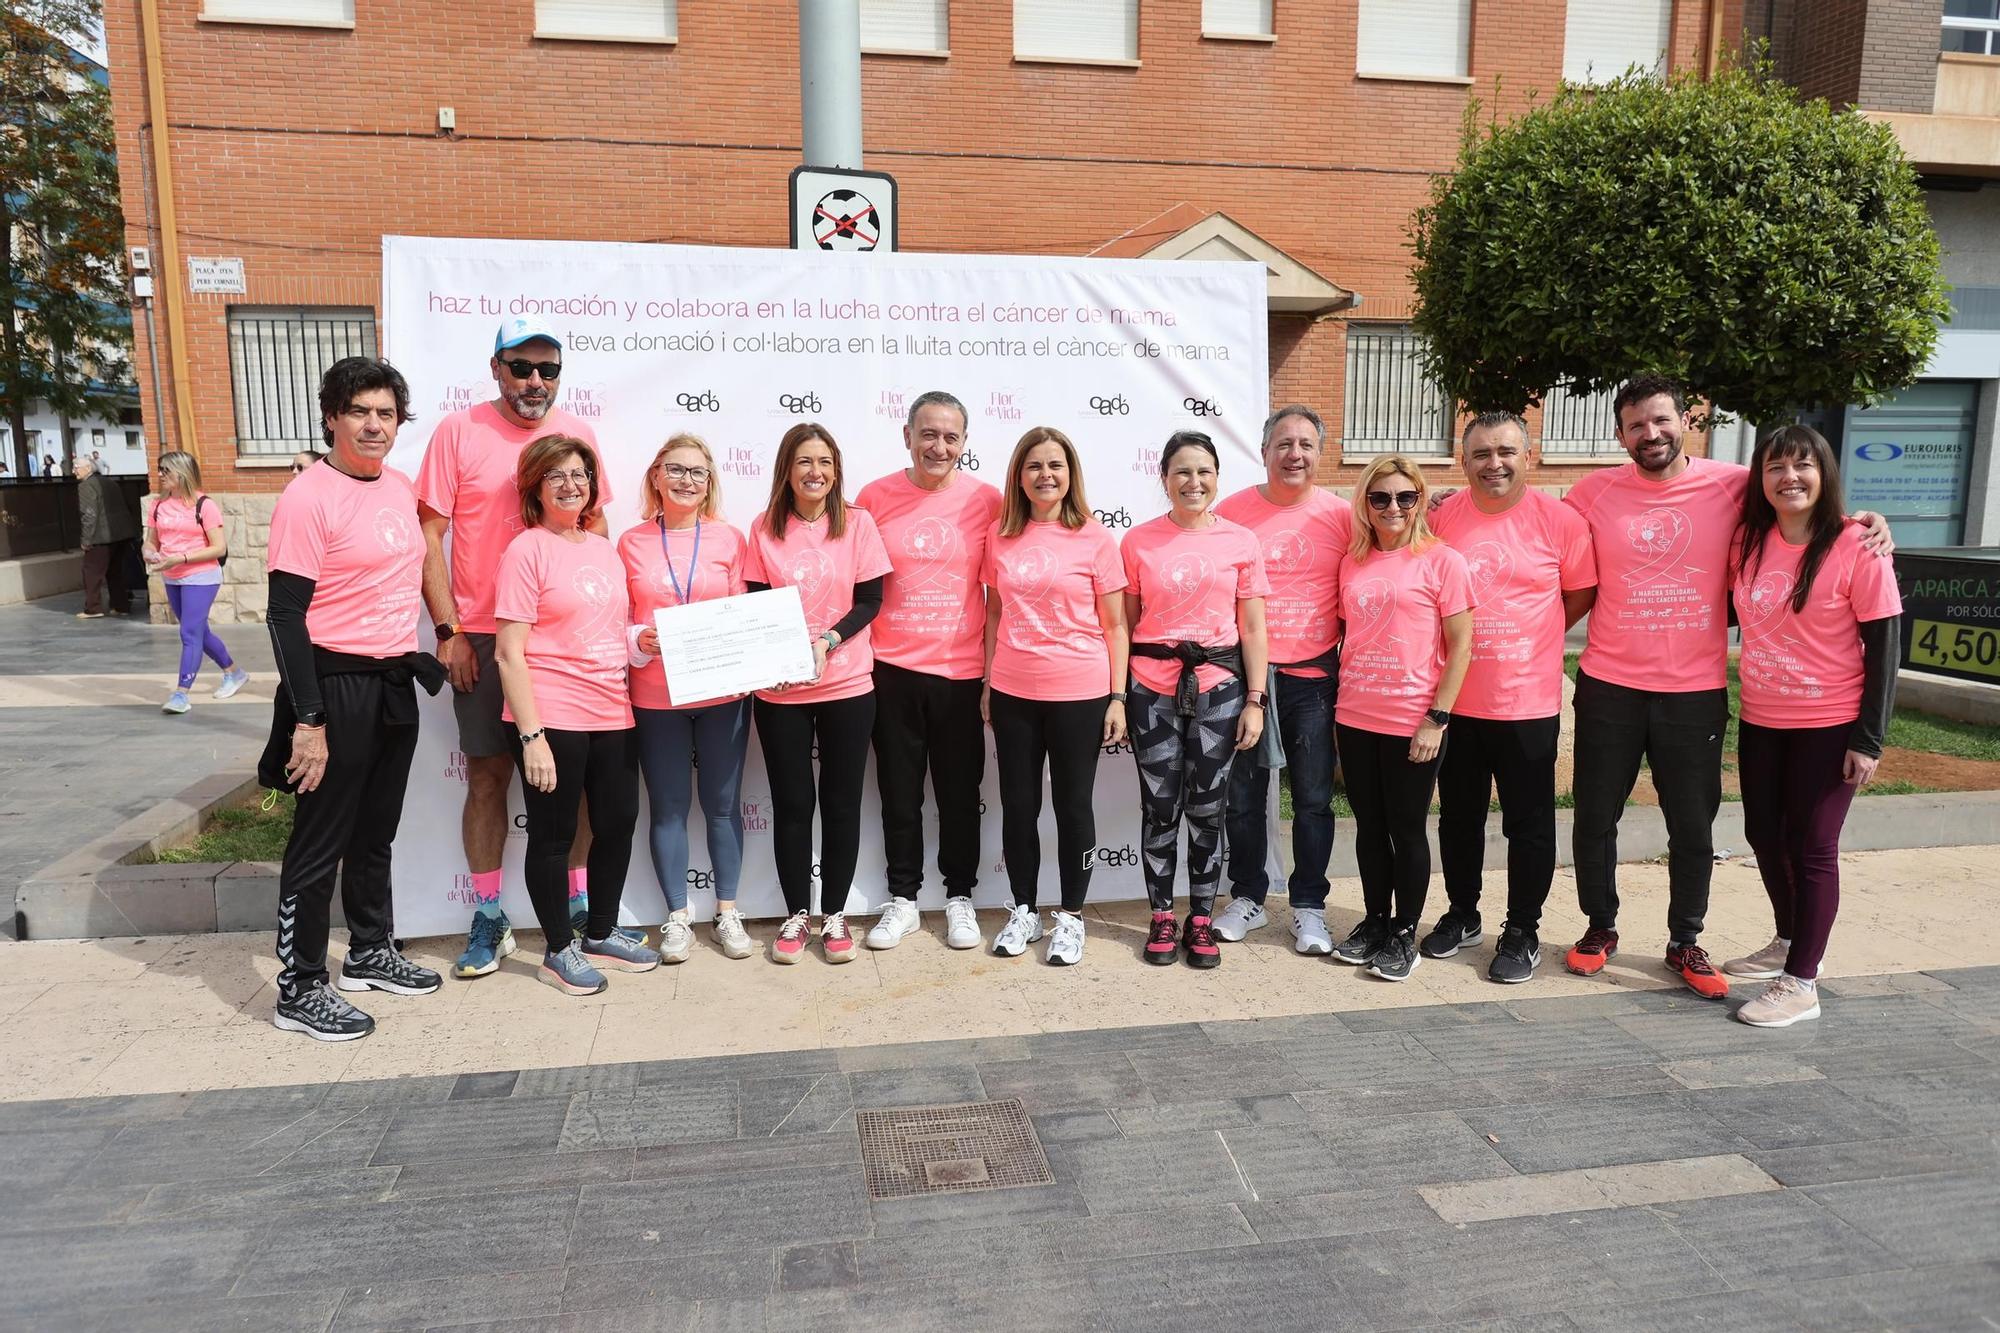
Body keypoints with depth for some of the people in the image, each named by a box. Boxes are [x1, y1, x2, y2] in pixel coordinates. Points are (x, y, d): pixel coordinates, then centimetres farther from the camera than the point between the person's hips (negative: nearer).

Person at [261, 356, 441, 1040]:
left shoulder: (401, 488, 8)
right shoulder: (308, 498, -14)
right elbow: (285, 614, -17)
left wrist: (430, 650, 17)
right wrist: (307, 720, -21)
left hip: (396, 682, 8)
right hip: (338, 683, -7)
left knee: (376, 830, 19)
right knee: (321, 840, 1)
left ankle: (370, 952, 34)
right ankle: (299, 989, 12)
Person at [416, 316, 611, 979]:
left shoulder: (577, 432, 7)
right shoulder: (458, 432, -2)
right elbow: (429, 536, -2)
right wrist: (449, 631, -8)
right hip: (483, 638, -2)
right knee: (487, 774, 4)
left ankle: (579, 904, 21)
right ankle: (489, 920, 17)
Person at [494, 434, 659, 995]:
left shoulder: (604, 549, 12)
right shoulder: (527, 550, -8)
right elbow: (509, 653, -12)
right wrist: (532, 736, -17)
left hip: (612, 714, 7)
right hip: (553, 718, -7)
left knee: (619, 824, 13)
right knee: (554, 835, 5)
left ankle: (601, 934, 31)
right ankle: (560, 950, 21)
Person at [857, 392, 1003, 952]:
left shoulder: (986, 501, -3)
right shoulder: (875, 497, -2)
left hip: (961, 669, 0)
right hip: (892, 668, 1)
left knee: (960, 790, 11)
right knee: (899, 791, 11)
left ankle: (960, 896, 27)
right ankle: (902, 897, 26)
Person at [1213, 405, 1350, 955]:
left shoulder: (1339, 515, 1)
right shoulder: (1232, 512, 1)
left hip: (1313, 678, 0)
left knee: (1313, 799, 6)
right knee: (1243, 796, 8)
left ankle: (1308, 907, 20)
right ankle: (1247, 898, 24)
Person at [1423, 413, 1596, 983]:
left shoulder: (1559, 520, -7)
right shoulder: (1442, 518, -1)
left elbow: (1581, 594, 2)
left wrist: (1526, 639, 0)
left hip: (1528, 700, -2)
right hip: (1455, 698, 3)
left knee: (1528, 822, 8)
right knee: (1459, 816, 15)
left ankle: (1522, 931, 22)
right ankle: (1462, 915, 33)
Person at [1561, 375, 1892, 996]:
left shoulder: (1732, 485, -4)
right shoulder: (1594, 493, -3)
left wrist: (1863, 521, -6)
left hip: (1695, 693, 0)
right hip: (1609, 688, 0)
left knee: (1693, 827, 11)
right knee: (1595, 818, 11)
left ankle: (1685, 944, 29)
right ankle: (1600, 928, 31)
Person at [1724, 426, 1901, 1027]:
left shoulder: (1857, 548, -13)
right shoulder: (1747, 542, 0)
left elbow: (1885, 649, -11)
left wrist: (1869, 739, -13)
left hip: (1829, 726, -5)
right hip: (1760, 721, 5)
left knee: (1811, 847, 1)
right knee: (1764, 834, 16)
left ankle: (1799, 982, 12)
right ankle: (1790, 942, 38)